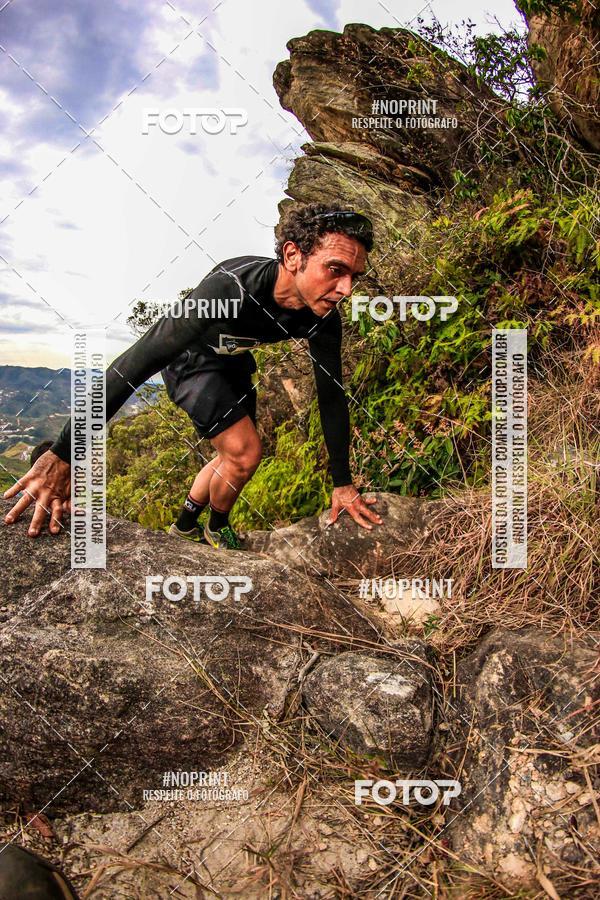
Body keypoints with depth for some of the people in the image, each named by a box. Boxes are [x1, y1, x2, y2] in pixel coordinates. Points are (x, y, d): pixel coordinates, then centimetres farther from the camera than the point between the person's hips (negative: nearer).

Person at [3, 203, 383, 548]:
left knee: (235, 455, 17)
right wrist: (63, 454, -48)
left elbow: (332, 395, -14)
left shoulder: (323, 317, -26)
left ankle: (184, 527, 40)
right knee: (245, 452, -17)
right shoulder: (232, 286, -44)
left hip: (233, 359, 7)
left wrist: (343, 484, -12)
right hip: (190, 357, -6)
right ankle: (217, 530, 14)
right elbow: (135, 363, -46)